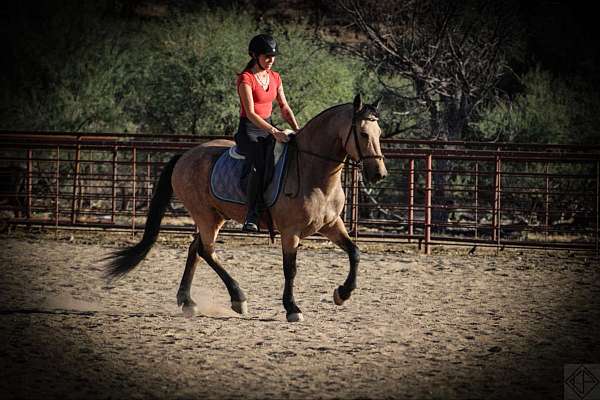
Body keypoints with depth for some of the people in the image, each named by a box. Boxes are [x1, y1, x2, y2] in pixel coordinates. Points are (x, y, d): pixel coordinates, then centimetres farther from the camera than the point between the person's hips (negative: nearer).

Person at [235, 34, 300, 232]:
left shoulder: (275, 77, 12)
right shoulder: (246, 79, -10)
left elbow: (284, 107, 14)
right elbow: (250, 113, -18)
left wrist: (297, 130, -2)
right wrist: (274, 131, -28)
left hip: (269, 128, 7)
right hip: (249, 130, -7)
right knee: (260, 165, -34)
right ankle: (251, 216, -33)